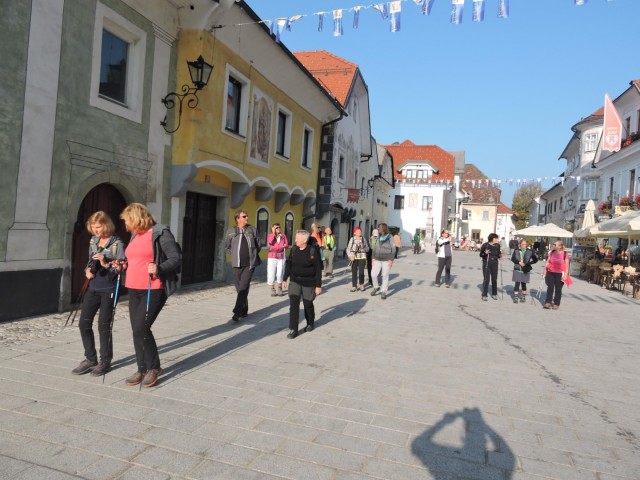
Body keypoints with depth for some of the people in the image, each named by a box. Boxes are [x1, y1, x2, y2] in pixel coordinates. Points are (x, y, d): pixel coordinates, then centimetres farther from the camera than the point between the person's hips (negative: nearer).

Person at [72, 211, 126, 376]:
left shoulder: (117, 244, -10)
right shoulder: (93, 241, 9)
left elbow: (121, 269, -10)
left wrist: (106, 264, -24)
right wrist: (87, 270, 1)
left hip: (108, 290, -6)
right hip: (92, 288, 6)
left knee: (104, 326, 1)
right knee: (84, 324, 6)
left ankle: (105, 361, 16)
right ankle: (90, 359, 20)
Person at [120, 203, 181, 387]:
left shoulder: (160, 233, -9)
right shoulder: (135, 236, 17)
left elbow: (176, 258, -12)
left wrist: (159, 268, -27)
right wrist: (124, 265, 9)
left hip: (153, 290, -8)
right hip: (134, 290, 8)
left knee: (141, 328, -11)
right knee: (137, 330, 9)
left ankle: (154, 367, 8)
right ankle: (142, 369, 23)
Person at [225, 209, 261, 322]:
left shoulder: (252, 229, 3)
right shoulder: (231, 231, 1)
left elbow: (258, 245, 13)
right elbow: (227, 247, 13)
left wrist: (252, 254, 7)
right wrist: (235, 255, 5)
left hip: (250, 263, -1)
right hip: (237, 264, 1)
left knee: (243, 288, -11)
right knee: (239, 288, 9)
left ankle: (237, 312, -8)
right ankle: (244, 311, 23)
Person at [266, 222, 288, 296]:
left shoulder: (283, 235, 8)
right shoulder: (270, 235, 4)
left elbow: (286, 245, 4)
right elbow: (270, 242, -16)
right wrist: (273, 233, -12)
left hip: (281, 257, 1)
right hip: (272, 257, -1)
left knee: (280, 274, -4)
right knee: (271, 274, -1)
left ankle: (279, 289, 13)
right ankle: (273, 289, 12)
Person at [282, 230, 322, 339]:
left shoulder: (313, 251, -13)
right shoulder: (293, 250, -1)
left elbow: (318, 269, -11)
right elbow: (288, 265, 10)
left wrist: (318, 285, -12)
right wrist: (285, 279, 9)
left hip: (309, 283, -3)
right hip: (295, 281, 3)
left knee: (308, 304, 12)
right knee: (293, 304, -7)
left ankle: (310, 324, 38)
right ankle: (293, 330, -2)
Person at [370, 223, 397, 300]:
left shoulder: (390, 238, -4)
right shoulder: (378, 238, 10)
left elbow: (393, 250, -5)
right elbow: (374, 248, 13)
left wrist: (391, 260, -12)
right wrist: (373, 258, 5)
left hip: (386, 260, -4)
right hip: (377, 260, 4)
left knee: (385, 276, 0)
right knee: (373, 274, -3)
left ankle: (383, 292, 9)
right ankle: (376, 287, 21)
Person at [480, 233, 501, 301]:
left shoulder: (497, 246, 4)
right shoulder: (485, 245, -7)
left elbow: (498, 254, 14)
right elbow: (481, 254, -2)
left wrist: (500, 255, -8)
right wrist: (485, 253, -21)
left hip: (494, 264, 4)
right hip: (486, 264, -4)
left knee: (494, 279, 7)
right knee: (486, 279, -4)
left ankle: (494, 294, 22)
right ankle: (484, 295, 4)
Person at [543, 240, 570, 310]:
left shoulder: (565, 254, -6)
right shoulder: (552, 253, 5)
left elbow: (567, 266, -4)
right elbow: (548, 262, 13)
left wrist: (565, 274, -9)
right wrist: (545, 270, 8)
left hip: (559, 274, -3)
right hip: (550, 273, 3)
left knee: (558, 289, 6)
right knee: (550, 287, -1)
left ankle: (556, 304, 13)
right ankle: (548, 302, 0)